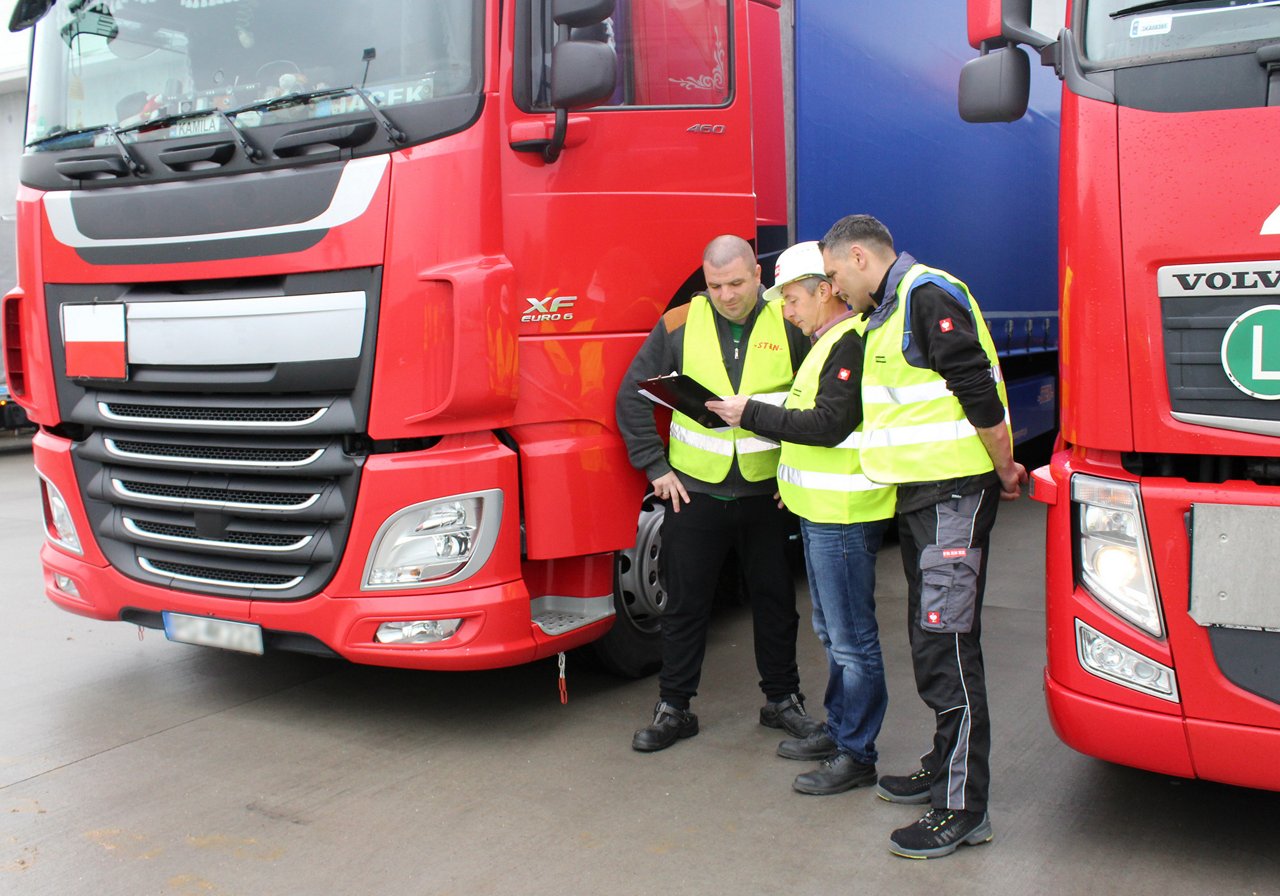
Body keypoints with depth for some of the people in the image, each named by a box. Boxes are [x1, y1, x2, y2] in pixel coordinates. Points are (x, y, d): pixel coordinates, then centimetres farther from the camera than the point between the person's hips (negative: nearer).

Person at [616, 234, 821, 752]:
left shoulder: (790, 326, -3)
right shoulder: (679, 325, -3)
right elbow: (632, 398, 2)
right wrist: (656, 467, -2)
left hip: (767, 493, 1)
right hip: (693, 492, 0)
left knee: (775, 601, 12)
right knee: (685, 603, 8)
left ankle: (782, 699, 30)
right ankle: (673, 708, 21)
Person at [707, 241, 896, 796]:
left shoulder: (851, 344, -15)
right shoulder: (826, 343, 18)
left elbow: (829, 425, -24)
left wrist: (752, 414, -18)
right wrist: (794, 477, 14)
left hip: (845, 516, -11)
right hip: (821, 511, 11)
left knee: (851, 639, -2)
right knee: (832, 631, 19)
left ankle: (856, 755, 8)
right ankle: (838, 730, 31)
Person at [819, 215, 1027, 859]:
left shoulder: (929, 295, -15)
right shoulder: (889, 311, 18)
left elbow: (979, 392, -20)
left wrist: (1003, 473, -11)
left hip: (955, 493, -11)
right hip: (919, 493, 11)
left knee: (946, 644, -9)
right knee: (930, 637, 17)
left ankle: (963, 809, -1)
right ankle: (945, 767, 31)